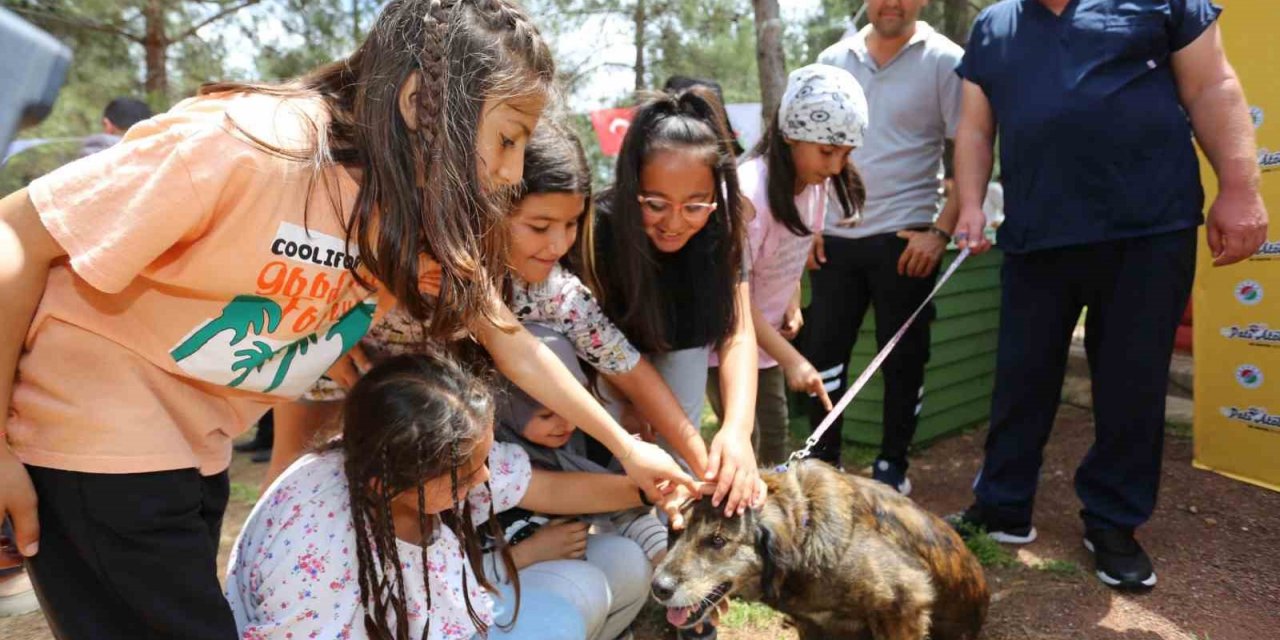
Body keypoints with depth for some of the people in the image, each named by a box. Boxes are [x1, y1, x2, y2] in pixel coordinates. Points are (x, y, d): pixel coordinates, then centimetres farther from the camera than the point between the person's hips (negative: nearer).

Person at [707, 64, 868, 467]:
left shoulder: (815, 179, -7)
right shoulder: (750, 191, -29)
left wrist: (792, 305, -2)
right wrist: (791, 359, -28)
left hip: (768, 328, 7)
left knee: (776, 431, 14)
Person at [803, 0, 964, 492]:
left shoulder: (944, 61, -3)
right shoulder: (832, 60, 9)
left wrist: (941, 231, -13)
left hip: (904, 238, -3)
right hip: (835, 237, 4)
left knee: (902, 359, 5)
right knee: (823, 350, 7)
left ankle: (892, 466, 21)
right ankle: (823, 459, 22)